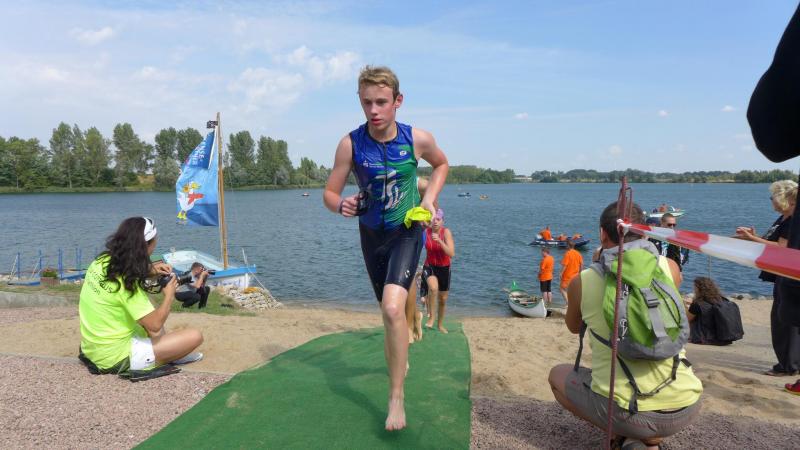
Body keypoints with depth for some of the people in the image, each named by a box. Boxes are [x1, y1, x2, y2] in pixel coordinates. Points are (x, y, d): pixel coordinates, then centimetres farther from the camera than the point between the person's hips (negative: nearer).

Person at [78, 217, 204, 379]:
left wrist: (150, 270, 5)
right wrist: (169, 296, -7)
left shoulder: (103, 261, -3)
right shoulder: (126, 283, -26)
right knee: (195, 336, -12)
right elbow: (155, 326, -23)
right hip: (115, 358, -9)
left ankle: (168, 349, 19)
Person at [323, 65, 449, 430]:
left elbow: (441, 164, 7)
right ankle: (400, 357, 51)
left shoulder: (418, 139, -15)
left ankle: (396, 398, -10)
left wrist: (429, 199, -8)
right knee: (390, 310, 19)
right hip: (371, 234, 2)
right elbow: (329, 193, -10)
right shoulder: (350, 144, -16)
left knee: (393, 308, -24)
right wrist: (341, 205, -33)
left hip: (406, 233, -2)